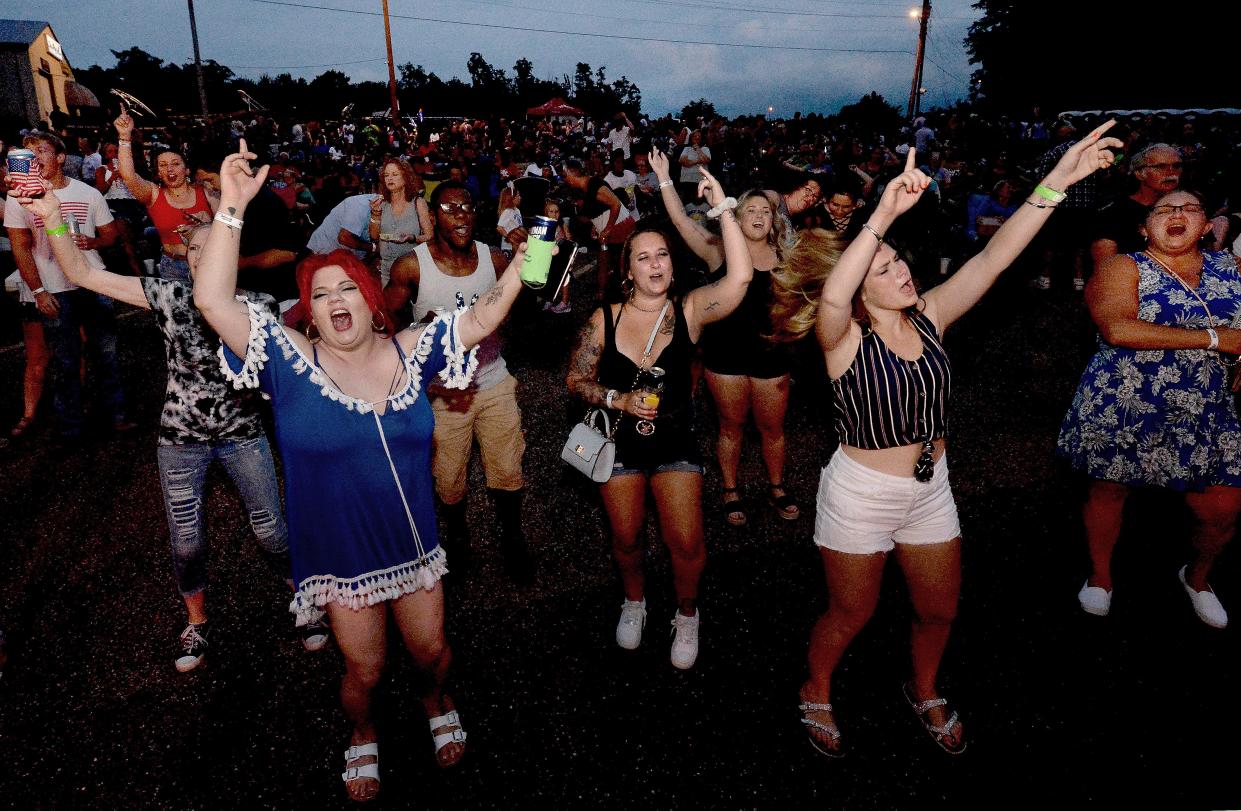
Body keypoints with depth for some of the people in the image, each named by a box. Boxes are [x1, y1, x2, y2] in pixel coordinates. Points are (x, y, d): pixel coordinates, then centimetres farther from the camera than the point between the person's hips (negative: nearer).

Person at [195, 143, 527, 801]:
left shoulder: (408, 351, -5)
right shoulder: (292, 363, -13)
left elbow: (481, 318, -5)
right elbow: (213, 302, -22)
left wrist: (525, 257, -17)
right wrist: (231, 209, -28)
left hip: (414, 543, 2)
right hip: (341, 555, -2)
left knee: (431, 649, 17)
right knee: (364, 668, 13)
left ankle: (436, 703, 52)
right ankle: (363, 737, 47)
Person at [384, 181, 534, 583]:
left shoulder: (495, 259, -5)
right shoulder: (411, 266, -13)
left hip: (494, 382, 2)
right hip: (443, 388, -2)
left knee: (507, 473, 10)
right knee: (449, 478, 12)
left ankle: (512, 539, 35)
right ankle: (457, 536, 41)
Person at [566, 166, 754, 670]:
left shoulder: (689, 311, -12)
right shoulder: (604, 319, -9)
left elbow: (740, 276, -29)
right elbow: (576, 380, -2)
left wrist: (721, 207, -30)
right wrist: (619, 399, -19)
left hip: (675, 442, -1)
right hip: (620, 443, 1)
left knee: (687, 543, -2)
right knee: (625, 538, 15)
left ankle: (686, 614, 30)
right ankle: (634, 601, 47)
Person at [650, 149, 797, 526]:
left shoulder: (783, 256, 0)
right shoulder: (719, 250, -5)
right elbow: (681, 220, -13)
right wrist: (664, 177, -18)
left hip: (770, 353, 2)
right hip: (725, 352, -2)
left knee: (772, 427, 14)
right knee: (731, 426, 12)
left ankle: (777, 487, 36)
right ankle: (732, 492, 31)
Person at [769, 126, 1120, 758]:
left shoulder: (928, 317, -5)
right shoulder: (843, 337, -19)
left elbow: (994, 257, -12)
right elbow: (831, 297, -43)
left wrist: (1057, 181, -19)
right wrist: (884, 214, -51)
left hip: (930, 488, 6)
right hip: (860, 494, -5)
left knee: (940, 610, 20)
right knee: (850, 615, 13)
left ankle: (924, 692, 51)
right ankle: (816, 694, 43)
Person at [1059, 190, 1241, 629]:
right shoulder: (1124, 268, -8)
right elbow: (1117, 329, -26)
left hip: (1203, 416, 4)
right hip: (1121, 410, -3)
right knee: (1110, 490, 12)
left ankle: (1197, 577, 39)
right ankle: (1100, 576, 38)